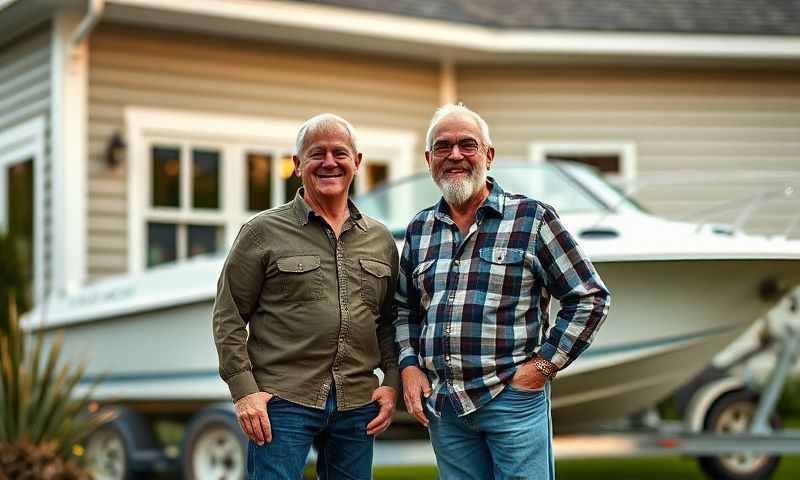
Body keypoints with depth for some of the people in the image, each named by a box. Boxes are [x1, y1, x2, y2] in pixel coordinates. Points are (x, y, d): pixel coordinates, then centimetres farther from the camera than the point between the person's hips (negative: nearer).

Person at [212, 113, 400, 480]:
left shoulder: (380, 240, 13)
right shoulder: (263, 232, 1)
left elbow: (391, 322, 18)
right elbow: (228, 318, -1)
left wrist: (392, 383, 5)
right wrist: (244, 391, -9)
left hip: (357, 406, 4)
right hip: (282, 400, -4)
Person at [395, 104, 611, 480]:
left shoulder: (533, 218, -4)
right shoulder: (419, 230, 11)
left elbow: (590, 297, -3)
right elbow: (404, 308, 22)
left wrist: (544, 364, -8)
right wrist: (409, 366, 7)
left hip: (514, 400, -4)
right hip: (441, 403, 4)